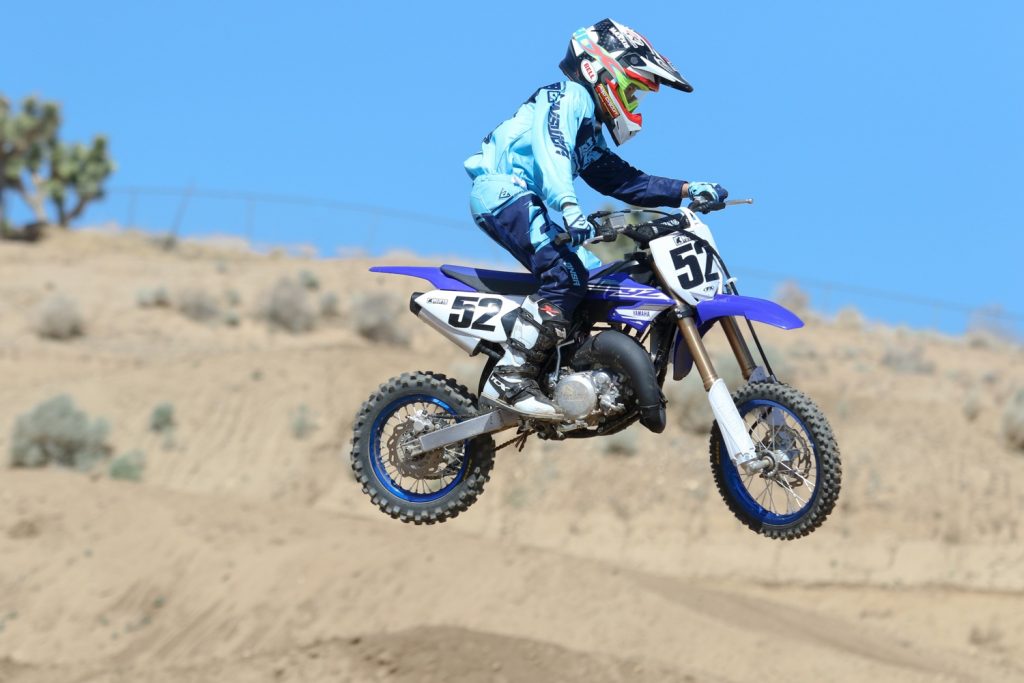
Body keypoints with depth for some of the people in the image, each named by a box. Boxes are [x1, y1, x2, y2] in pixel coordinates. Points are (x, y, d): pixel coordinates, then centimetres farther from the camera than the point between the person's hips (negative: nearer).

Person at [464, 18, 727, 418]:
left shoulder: (590, 130, 27)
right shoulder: (570, 97, -4)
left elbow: (621, 180, 23)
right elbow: (549, 148, -22)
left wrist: (685, 191, 11)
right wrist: (569, 208, -39)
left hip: (526, 200, 11)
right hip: (502, 190, -11)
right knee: (566, 274, -26)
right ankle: (509, 379, -31)